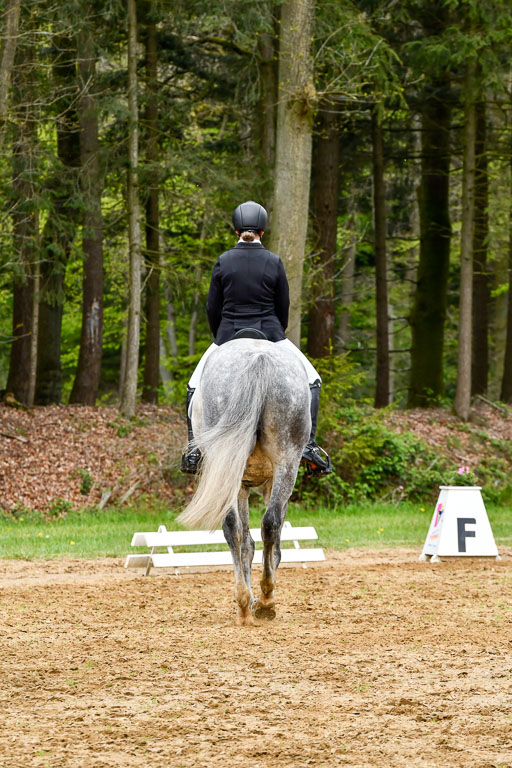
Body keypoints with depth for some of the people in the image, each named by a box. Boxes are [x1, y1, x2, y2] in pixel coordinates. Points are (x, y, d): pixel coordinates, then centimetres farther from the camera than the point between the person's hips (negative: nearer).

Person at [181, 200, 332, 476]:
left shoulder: (223, 262, -2)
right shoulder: (274, 262, -3)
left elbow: (212, 308, 1)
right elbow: (283, 308, 2)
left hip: (228, 334, 1)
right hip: (269, 332, -1)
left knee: (195, 385, 20)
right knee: (311, 380, 15)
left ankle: (194, 444, 6)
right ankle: (308, 443, 1)